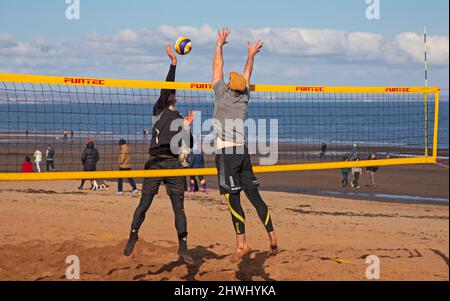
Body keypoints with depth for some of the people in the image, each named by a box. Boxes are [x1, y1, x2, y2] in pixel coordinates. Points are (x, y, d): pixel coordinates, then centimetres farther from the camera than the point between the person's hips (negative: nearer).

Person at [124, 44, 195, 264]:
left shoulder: (181, 120, 18)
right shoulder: (158, 111, 9)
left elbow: (188, 147, 10)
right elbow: (166, 88, -7)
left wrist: (187, 128, -1)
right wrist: (173, 63, -13)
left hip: (174, 165, 2)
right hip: (155, 163, -2)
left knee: (179, 208, -2)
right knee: (144, 204, 1)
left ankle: (183, 247, 0)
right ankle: (133, 236, 22)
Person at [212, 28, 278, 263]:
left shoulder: (223, 94, -1)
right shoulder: (244, 98, 11)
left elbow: (217, 68, 10)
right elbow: (247, 75, 28)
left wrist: (219, 44, 20)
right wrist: (251, 55, 39)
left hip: (226, 152, -5)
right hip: (243, 152, 5)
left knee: (233, 199, -6)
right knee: (254, 196, 5)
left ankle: (242, 243, -7)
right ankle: (272, 237, 0)